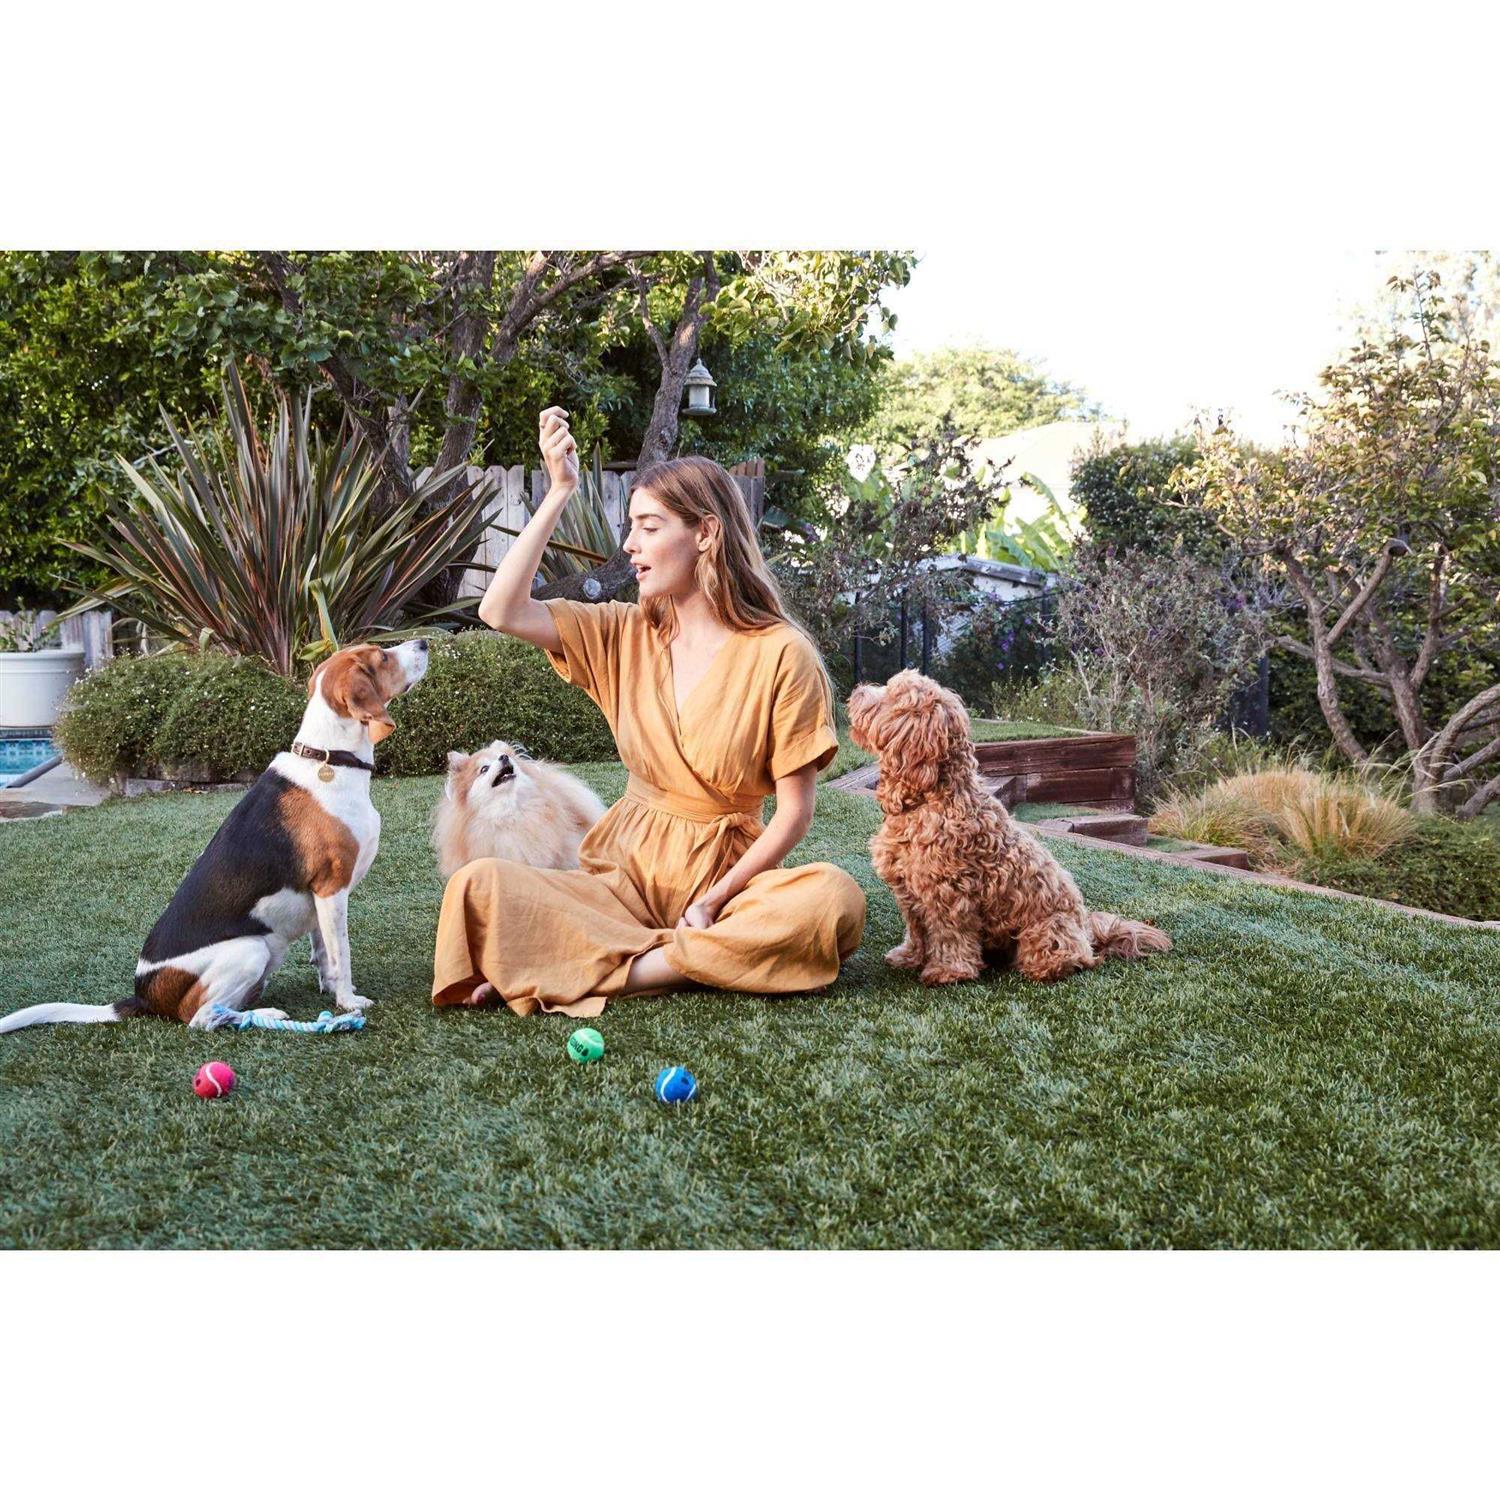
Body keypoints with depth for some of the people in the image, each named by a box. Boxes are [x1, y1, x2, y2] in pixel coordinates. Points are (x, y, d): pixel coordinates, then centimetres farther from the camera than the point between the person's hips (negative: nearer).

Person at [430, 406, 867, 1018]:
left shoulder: (781, 654, -7)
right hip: (626, 869, 2)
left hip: (727, 873, -1)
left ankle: (607, 971, -27)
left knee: (835, 899, -35)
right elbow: (502, 611, -9)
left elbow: (794, 812, -8)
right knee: (480, 885, -21)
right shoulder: (625, 635, 5)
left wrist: (714, 900, -18)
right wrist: (559, 492, -7)